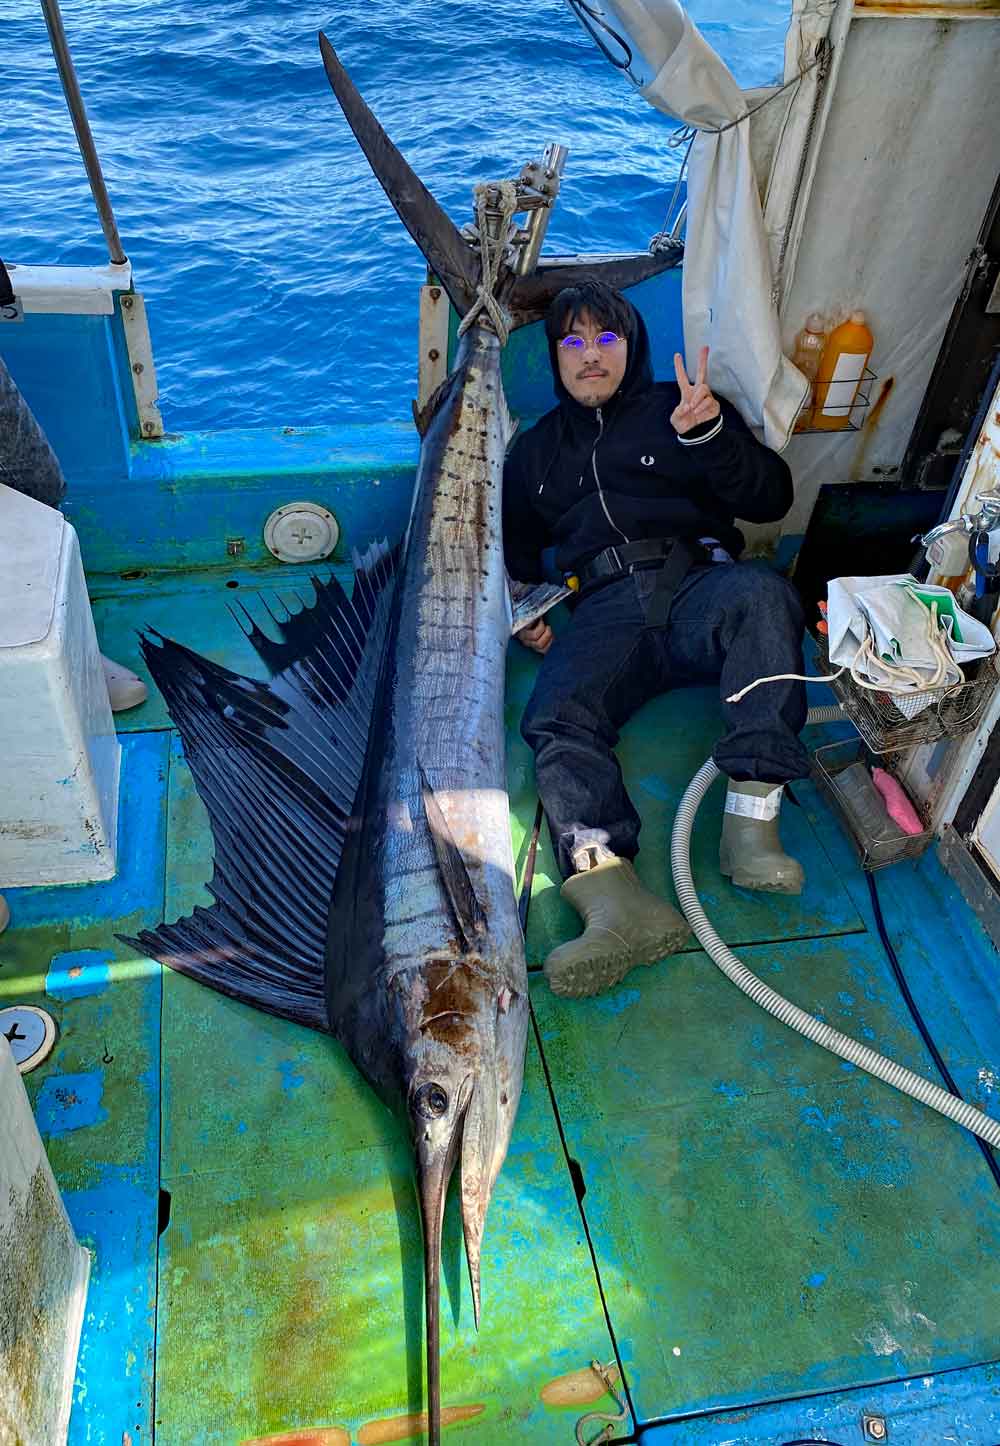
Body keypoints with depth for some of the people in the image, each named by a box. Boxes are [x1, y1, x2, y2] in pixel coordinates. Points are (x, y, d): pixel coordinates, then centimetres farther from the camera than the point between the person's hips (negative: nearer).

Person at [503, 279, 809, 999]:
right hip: (605, 613, 1)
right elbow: (521, 556, 40)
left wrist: (710, 434, -8)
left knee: (763, 594, -38)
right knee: (556, 718, -31)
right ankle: (617, 902, -51)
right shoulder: (535, 451, 32)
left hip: (697, 582, -1)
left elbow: (772, 500, 10)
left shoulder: (680, 408, 21)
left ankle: (752, 819, -44)